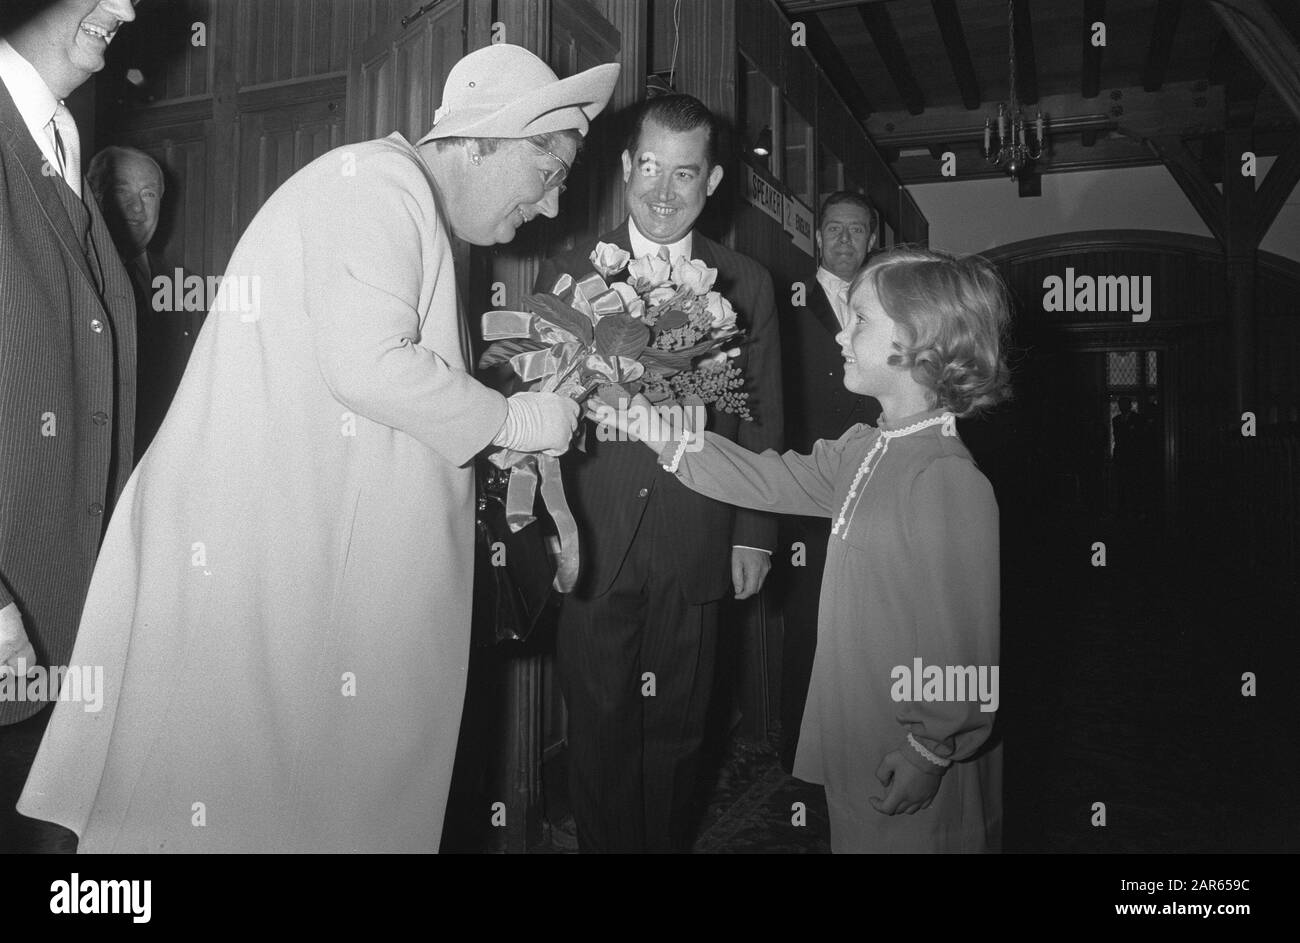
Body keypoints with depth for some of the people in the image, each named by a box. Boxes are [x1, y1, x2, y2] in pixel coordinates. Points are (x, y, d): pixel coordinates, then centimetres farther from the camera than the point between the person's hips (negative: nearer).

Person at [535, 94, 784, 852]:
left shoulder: (747, 284, 5)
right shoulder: (567, 272, 3)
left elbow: (763, 420, 6)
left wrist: (755, 533, 3)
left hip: (696, 554, 1)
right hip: (592, 546, 0)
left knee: (676, 734, 14)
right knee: (599, 732, 11)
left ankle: (668, 842, 35)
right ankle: (604, 844, 32)